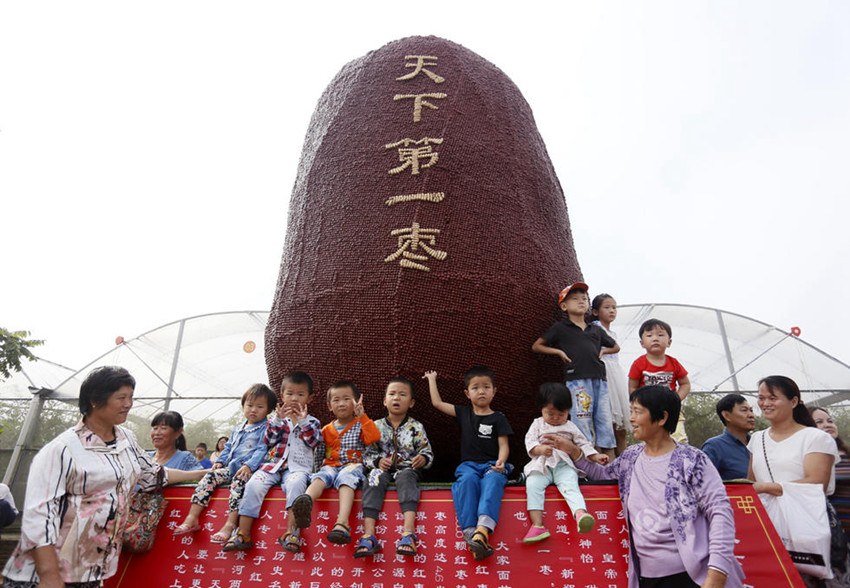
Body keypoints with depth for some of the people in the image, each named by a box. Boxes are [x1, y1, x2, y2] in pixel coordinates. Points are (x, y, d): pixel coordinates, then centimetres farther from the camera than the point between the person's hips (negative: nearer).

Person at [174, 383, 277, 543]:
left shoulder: (266, 428, 0)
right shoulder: (237, 430, 24)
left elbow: (262, 450, -11)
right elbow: (228, 448, 28)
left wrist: (249, 466, -23)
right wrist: (220, 461, 9)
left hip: (249, 469, -7)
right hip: (230, 468, 7)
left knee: (238, 481, -35)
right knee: (209, 477, -11)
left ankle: (230, 524, -36)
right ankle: (192, 519, -13)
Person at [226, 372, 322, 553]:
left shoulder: (312, 422, 15)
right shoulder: (278, 418, 20)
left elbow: (314, 441, -2)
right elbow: (269, 440, 5)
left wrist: (303, 422, -13)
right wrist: (278, 420, -9)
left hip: (297, 468, -2)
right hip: (273, 464, 2)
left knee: (295, 484, -35)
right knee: (253, 484, -25)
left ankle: (291, 532, -33)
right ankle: (243, 533, -21)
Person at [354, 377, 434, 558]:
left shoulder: (416, 427, 8)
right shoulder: (377, 426, 10)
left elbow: (428, 452, 8)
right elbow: (367, 453, 9)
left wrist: (423, 458, -16)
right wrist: (378, 461, -12)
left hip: (407, 468, -1)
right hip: (383, 468, 1)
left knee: (406, 478, -35)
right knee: (374, 478, -31)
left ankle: (409, 531, -48)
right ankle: (368, 535, -40)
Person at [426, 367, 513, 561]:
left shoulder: (498, 419, 10)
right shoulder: (463, 413, 17)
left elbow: (503, 445, 2)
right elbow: (437, 403, 21)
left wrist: (501, 461, -20)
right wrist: (432, 379, 32)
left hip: (491, 465, -2)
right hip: (469, 464, 2)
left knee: (493, 480, -36)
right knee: (467, 480, -34)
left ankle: (483, 529, -56)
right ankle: (470, 532, -45)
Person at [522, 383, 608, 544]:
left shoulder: (570, 427, 19)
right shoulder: (537, 425, 15)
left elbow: (584, 444, 18)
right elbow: (530, 442, 2)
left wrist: (596, 456, 0)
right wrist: (541, 449, -20)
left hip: (564, 465, 0)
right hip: (542, 465, 0)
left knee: (570, 486, -30)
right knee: (532, 485, -27)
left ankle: (581, 514, -52)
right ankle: (537, 525, -30)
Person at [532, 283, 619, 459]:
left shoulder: (596, 330, 19)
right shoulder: (560, 328, 9)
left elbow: (615, 347, 34)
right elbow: (536, 346, 12)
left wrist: (602, 352, 16)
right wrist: (559, 352, 2)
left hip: (599, 380, 4)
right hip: (577, 381, -4)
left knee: (606, 425, 4)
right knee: (583, 428, -7)